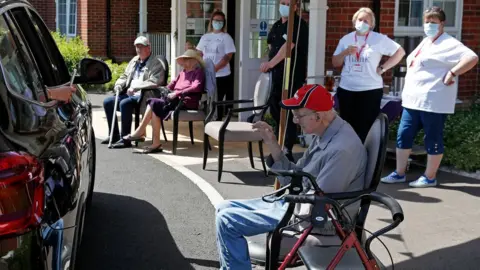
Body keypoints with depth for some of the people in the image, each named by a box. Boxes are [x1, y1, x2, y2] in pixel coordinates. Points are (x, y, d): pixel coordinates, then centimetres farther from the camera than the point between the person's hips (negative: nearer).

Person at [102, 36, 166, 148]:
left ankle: (125, 139, -26)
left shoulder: (156, 64, -6)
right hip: (129, 94, 9)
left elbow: (154, 82, -20)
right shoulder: (134, 60, 20)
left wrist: (134, 87, -25)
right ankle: (114, 135, 8)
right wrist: (119, 84, 6)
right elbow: (125, 76, 28)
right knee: (107, 102, -1)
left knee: (124, 103, -33)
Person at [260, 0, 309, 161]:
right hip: (276, 75, 8)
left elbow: (288, 47, -21)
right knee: (275, 110, 13)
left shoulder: (300, 25, -11)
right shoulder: (276, 25, 15)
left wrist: (270, 63, -26)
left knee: (288, 113, -7)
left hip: (293, 76, -8)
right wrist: (270, 65, 8)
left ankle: (287, 151, -3)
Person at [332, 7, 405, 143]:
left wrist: (383, 67, -4)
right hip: (346, 90, 4)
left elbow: (400, 52, 2)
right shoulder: (346, 39, 9)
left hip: (370, 90, -4)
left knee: (365, 129, -3)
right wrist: (345, 52, -8)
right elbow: (335, 63, 11)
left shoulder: (379, 39, -1)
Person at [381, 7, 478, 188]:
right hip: (413, 100, 9)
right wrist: (408, 93, 20)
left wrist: (452, 73, -22)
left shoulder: (448, 44, -10)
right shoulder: (425, 42, 18)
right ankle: (399, 174, 18)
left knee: (433, 139, 2)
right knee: (403, 136, 9)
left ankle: (429, 177, 13)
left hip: (433, 102, -9)